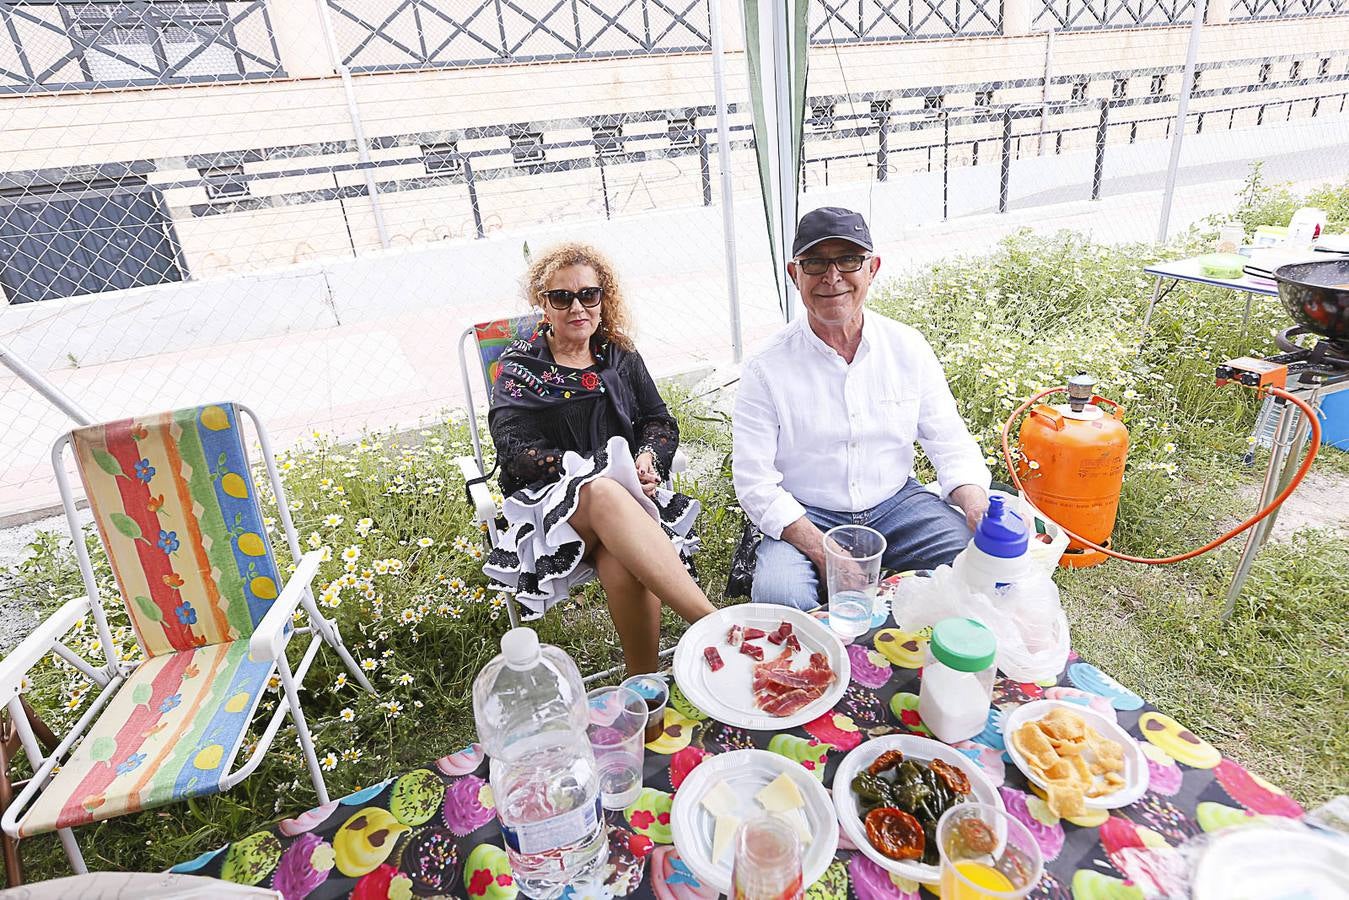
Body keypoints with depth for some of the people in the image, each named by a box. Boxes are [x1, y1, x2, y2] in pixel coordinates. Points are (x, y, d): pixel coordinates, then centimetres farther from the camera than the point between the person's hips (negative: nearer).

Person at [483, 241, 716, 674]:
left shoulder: (620, 356, 15)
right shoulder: (520, 368, 5)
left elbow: (661, 421, 13)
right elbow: (516, 451, -7)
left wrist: (647, 459, -10)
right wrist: (594, 471, -18)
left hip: (625, 486, 3)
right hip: (552, 500, -2)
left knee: (622, 565, -34)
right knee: (605, 494, -40)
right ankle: (711, 622, -48)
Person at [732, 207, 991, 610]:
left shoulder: (909, 348, -1)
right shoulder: (767, 369, -12)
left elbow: (951, 445, 3)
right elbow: (755, 484, -14)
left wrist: (979, 508, -17)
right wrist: (822, 551, -23)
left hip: (897, 502, 3)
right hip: (805, 517, -3)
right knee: (778, 594, -29)